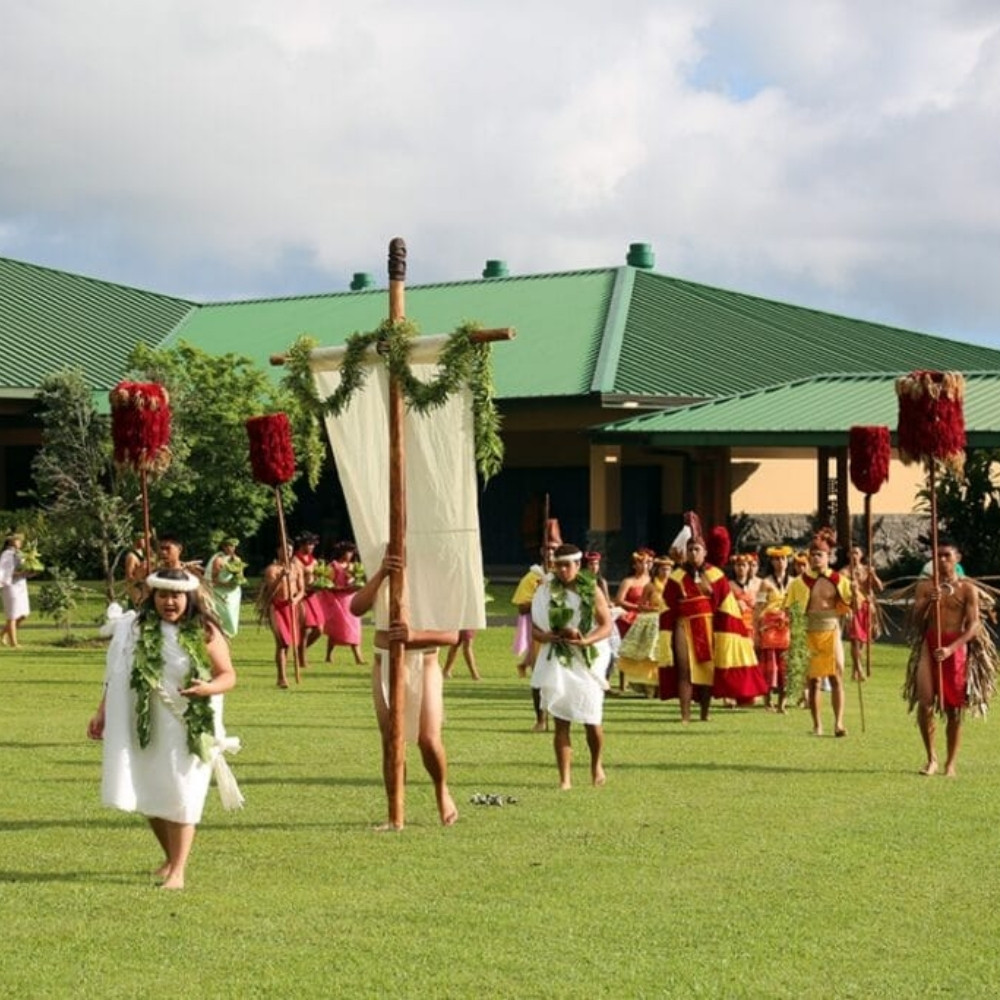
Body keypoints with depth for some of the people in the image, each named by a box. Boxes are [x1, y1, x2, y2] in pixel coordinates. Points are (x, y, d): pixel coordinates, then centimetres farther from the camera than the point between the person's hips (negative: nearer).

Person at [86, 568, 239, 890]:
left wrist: (208, 688, -25)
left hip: (190, 728, -3)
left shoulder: (204, 633, -7)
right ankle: (171, 856, 31)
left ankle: (177, 871, 3)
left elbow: (228, 675, -4)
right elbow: (118, 675, 7)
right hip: (147, 727, 3)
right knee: (148, 796, 8)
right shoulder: (135, 628, 1)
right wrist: (103, 712, 5)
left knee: (180, 797, -3)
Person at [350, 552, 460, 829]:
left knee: (429, 740, -10)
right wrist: (381, 573, -29)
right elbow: (356, 607, -17)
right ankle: (395, 816, 10)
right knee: (390, 742, 3)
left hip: (423, 666, -2)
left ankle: (442, 792, 20)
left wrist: (415, 635, -32)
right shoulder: (383, 586, 4)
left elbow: (453, 635, -15)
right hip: (386, 667, 2)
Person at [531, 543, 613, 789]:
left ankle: (597, 763, 30)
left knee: (592, 720, 1)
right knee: (561, 721, -4)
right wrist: (546, 636, -17)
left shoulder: (591, 590, 1)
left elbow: (606, 625, -2)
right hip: (558, 662, 1)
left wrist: (586, 641, -19)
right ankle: (565, 778, -1)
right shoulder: (545, 591, 4)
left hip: (588, 660, -1)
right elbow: (534, 626, 5)